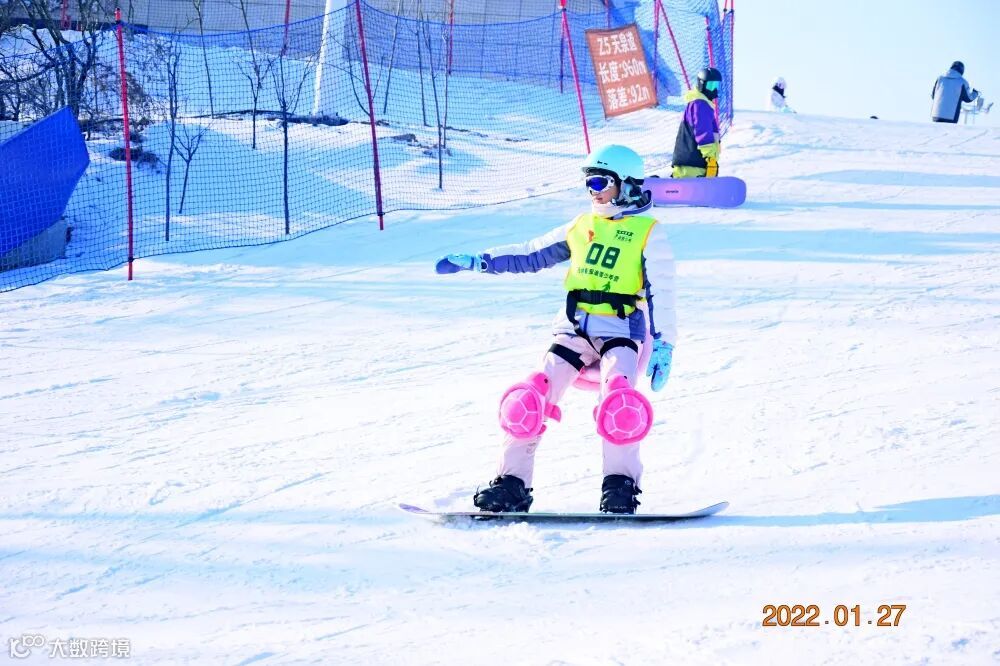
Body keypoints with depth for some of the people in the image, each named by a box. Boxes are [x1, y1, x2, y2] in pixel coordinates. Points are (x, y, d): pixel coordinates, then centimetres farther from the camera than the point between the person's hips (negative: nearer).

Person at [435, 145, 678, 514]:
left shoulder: (649, 233, 2)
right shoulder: (582, 226, 17)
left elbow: (661, 294, -4)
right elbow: (532, 254, 22)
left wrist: (663, 346, -15)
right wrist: (475, 261, 15)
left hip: (620, 329, -4)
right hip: (574, 329, 4)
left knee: (619, 400, -30)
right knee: (530, 399, -10)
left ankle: (620, 485, -18)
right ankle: (512, 483, -2)